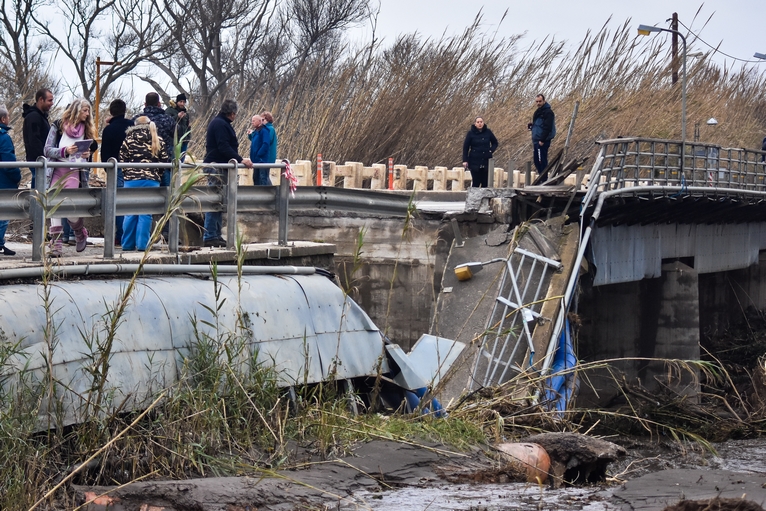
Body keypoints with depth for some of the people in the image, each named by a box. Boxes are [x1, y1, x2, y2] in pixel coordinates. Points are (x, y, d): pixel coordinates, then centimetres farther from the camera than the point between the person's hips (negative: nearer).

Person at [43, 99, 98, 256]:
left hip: (74, 172, 1)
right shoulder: (58, 126, 1)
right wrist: (65, 151, -20)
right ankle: (56, 244, -5)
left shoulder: (86, 129, 11)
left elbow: (91, 148, 25)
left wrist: (87, 154, 1)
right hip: (56, 170, -1)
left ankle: (80, 234, 14)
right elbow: (47, 150, -3)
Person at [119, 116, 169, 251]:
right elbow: (164, 161, 4)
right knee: (145, 214, 2)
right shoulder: (158, 141, 4)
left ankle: (127, 245, 11)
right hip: (151, 181, 0)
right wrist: (157, 176, 15)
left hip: (131, 180, 0)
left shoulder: (129, 139, 1)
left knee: (130, 213, 7)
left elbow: (122, 159, 0)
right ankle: (142, 244, -2)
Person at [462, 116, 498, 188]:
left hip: (486, 161, 2)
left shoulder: (488, 132, 2)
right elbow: (465, 147, -1)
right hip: (475, 162, -2)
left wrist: (491, 150, -2)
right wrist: (465, 160, -6)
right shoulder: (471, 133, -3)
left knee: (485, 182, 2)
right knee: (475, 182, -4)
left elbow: (495, 143, 16)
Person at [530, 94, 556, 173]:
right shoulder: (538, 112, 18)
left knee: (542, 161, -8)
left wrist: (542, 140, -23)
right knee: (537, 162, 13)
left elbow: (547, 127, -20)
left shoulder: (548, 112, -13)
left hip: (542, 142, -10)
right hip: (537, 141, 10)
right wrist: (531, 126, 9)